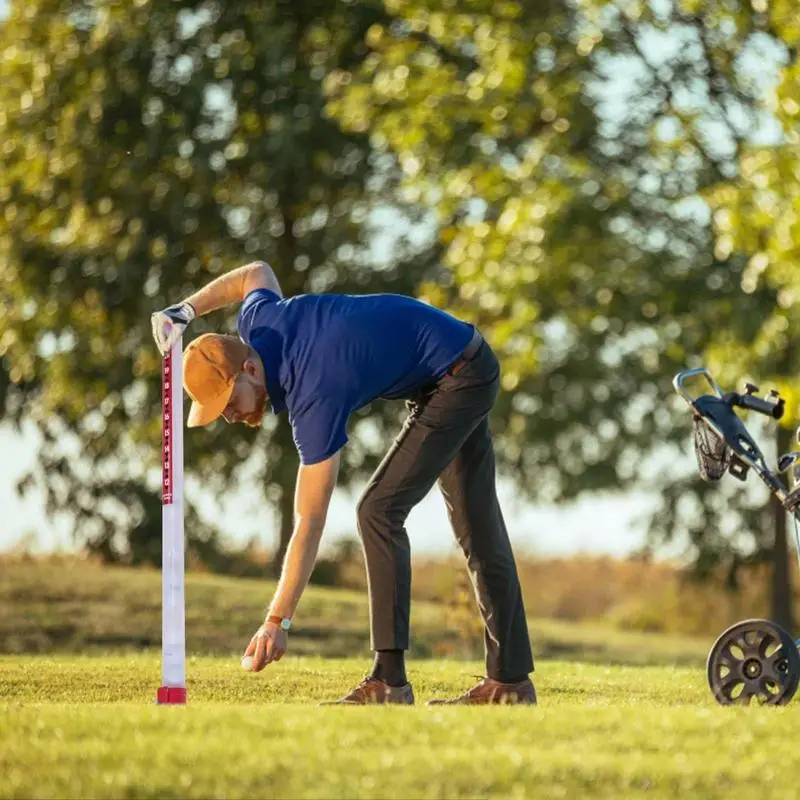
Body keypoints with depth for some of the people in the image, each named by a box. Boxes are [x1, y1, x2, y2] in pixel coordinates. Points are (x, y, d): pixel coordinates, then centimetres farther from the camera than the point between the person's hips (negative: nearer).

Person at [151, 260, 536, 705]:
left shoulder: (315, 399, -32)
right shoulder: (256, 323, -12)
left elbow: (309, 525, -31)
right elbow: (259, 272, 15)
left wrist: (278, 621, -31)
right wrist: (187, 309, 4)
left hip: (460, 379, -10)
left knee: (380, 511, -17)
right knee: (478, 526, 10)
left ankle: (390, 680, -17)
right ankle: (511, 680, 14)